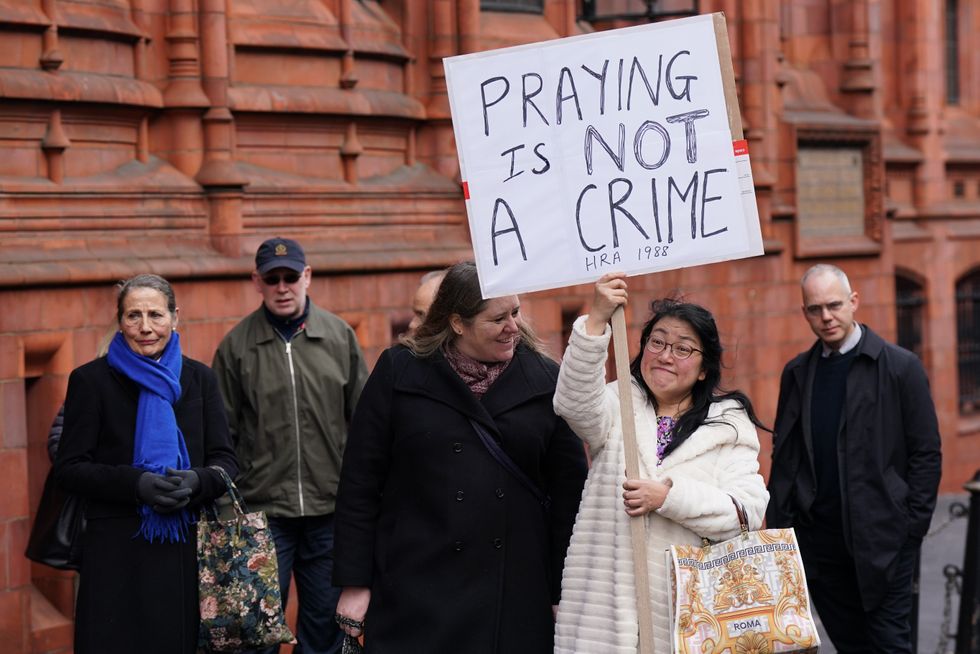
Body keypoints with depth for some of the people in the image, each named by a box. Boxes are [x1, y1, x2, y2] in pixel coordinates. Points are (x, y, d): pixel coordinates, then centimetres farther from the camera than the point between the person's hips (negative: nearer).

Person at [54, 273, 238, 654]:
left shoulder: (199, 378, 9)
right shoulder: (91, 380, 0)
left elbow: (226, 461, 8)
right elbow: (69, 468, -3)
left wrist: (198, 481, -15)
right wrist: (134, 483, -19)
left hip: (187, 548, 3)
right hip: (116, 552, -2)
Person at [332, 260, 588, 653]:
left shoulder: (545, 379, 5)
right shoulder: (399, 372, 1)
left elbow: (569, 491, 6)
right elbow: (359, 484, 2)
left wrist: (565, 592, 3)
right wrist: (354, 583, -1)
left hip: (518, 599, 2)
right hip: (416, 598, -1)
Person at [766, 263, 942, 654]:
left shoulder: (900, 367, -3)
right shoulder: (797, 372, 10)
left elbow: (926, 453, -4)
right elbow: (784, 455, 11)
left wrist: (912, 528, -9)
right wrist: (777, 526, 4)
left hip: (882, 538, -4)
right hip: (816, 537, 4)